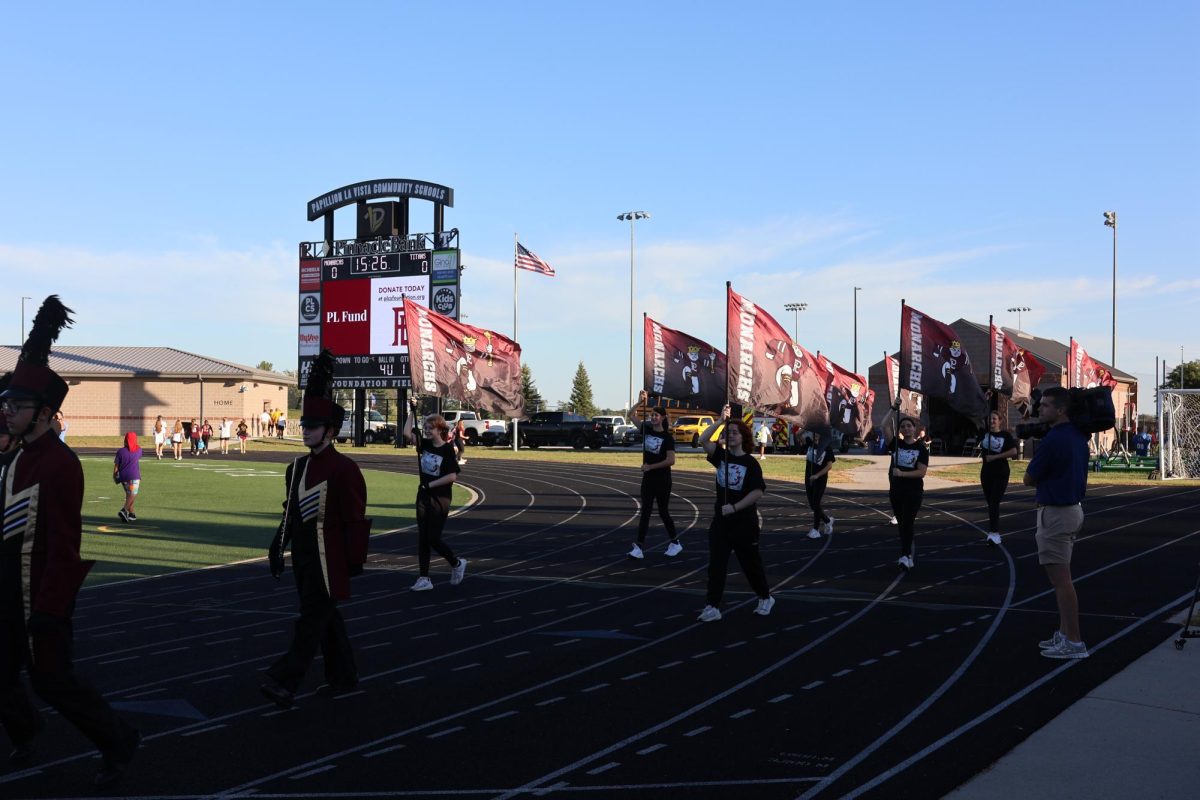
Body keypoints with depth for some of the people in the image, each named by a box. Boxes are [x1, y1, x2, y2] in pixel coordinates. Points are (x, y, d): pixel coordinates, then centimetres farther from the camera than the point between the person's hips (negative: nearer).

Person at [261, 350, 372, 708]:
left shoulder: (345, 469, -13)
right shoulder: (297, 467, 10)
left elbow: (357, 518, -13)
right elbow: (290, 510, 16)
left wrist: (356, 559, -13)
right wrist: (278, 547, 11)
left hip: (327, 560, -8)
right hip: (303, 557, 8)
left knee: (312, 618, -8)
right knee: (327, 618, 15)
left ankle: (284, 682, -10)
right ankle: (344, 677, 25)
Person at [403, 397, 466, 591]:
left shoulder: (447, 449, -11)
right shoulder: (424, 444, 6)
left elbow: (453, 476, -17)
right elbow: (407, 432, -2)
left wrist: (431, 484, -15)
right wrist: (412, 411, -7)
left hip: (440, 499, -6)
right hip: (423, 497, 6)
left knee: (433, 538, -6)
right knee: (422, 538, 4)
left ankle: (457, 564, 19)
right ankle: (424, 579, 8)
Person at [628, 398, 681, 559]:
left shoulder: (667, 437, -11)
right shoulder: (646, 430, 4)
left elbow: (671, 460, -18)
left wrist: (650, 466, -16)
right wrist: (641, 402, -10)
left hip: (662, 480, -5)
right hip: (648, 479, 5)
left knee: (663, 512, 6)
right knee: (645, 512, 1)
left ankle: (675, 542, 24)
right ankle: (639, 547, -4)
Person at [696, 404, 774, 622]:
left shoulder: (750, 462, -9)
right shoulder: (721, 455, 2)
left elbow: (758, 492, -15)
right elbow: (703, 440, -14)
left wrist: (734, 507, -20)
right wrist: (720, 421, -21)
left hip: (744, 522, -3)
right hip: (721, 520, 3)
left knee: (751, 563, 11)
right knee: (716, 564, -1)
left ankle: (765, 598, 32)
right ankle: (712, 607, 2)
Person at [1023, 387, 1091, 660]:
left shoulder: (1052, 441, -21)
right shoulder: (1078, 436, 7)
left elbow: (1029, 479, -10)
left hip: (1055, 513, -10)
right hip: (1073, 507, 10)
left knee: (1060, 579, -6)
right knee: (1060, 577, 17)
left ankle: (1074, 642, -4)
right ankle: (1065, 633, 23)